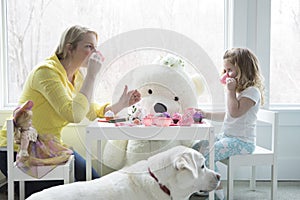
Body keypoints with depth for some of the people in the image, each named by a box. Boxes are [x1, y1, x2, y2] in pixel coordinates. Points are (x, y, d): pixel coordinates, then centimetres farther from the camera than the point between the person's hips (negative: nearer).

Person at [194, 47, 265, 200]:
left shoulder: (252, 91, -14)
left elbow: (235, 112, -26)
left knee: (206, 155, -24)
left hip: (242, 141, -10)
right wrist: (207, 115, 17)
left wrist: (230, 90, -21)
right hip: (226, 137, 10)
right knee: (196, 148, 3)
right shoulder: (238, 90, 17)